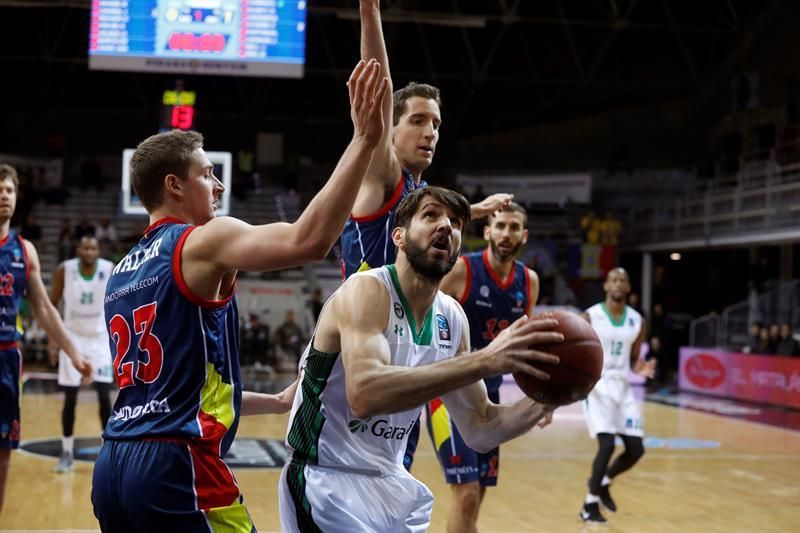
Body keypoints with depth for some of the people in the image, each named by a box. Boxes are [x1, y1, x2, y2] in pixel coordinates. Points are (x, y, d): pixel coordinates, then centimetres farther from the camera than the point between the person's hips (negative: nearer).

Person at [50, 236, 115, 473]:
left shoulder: (111, 270, -12)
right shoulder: (65, 270, -11)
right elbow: (52, 305, 0)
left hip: (100, 338, 0)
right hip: (72, 337, 0)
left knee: (104, 397, -5)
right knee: (70, 398, 0)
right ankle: (67, 453, 13)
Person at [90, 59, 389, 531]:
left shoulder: (123, 271, 19)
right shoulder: (203, 241, -6)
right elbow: (309, 240, -24)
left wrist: (276, 402, 31)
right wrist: (364, 140, -21)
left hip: (115, 466, 9)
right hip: (177, 466, -9)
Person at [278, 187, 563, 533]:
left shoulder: (451, 317, 3)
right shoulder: (367, 291, -18)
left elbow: (480, 430, 7)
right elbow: (364, 395, -37)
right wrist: (484, 361, -39)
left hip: (392, 483, 7)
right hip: (327, 482, -7)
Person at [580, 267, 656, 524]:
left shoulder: (637, 321, 6)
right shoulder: (590, 317, -8)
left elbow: (633, 358, 14)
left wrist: (642, 368, -8)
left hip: (622, 388, 5)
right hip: (597, 386, -5)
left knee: (636, 449, 3)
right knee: (607, 445, -18)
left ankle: (603, 482, 31)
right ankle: (590, 504, -2)